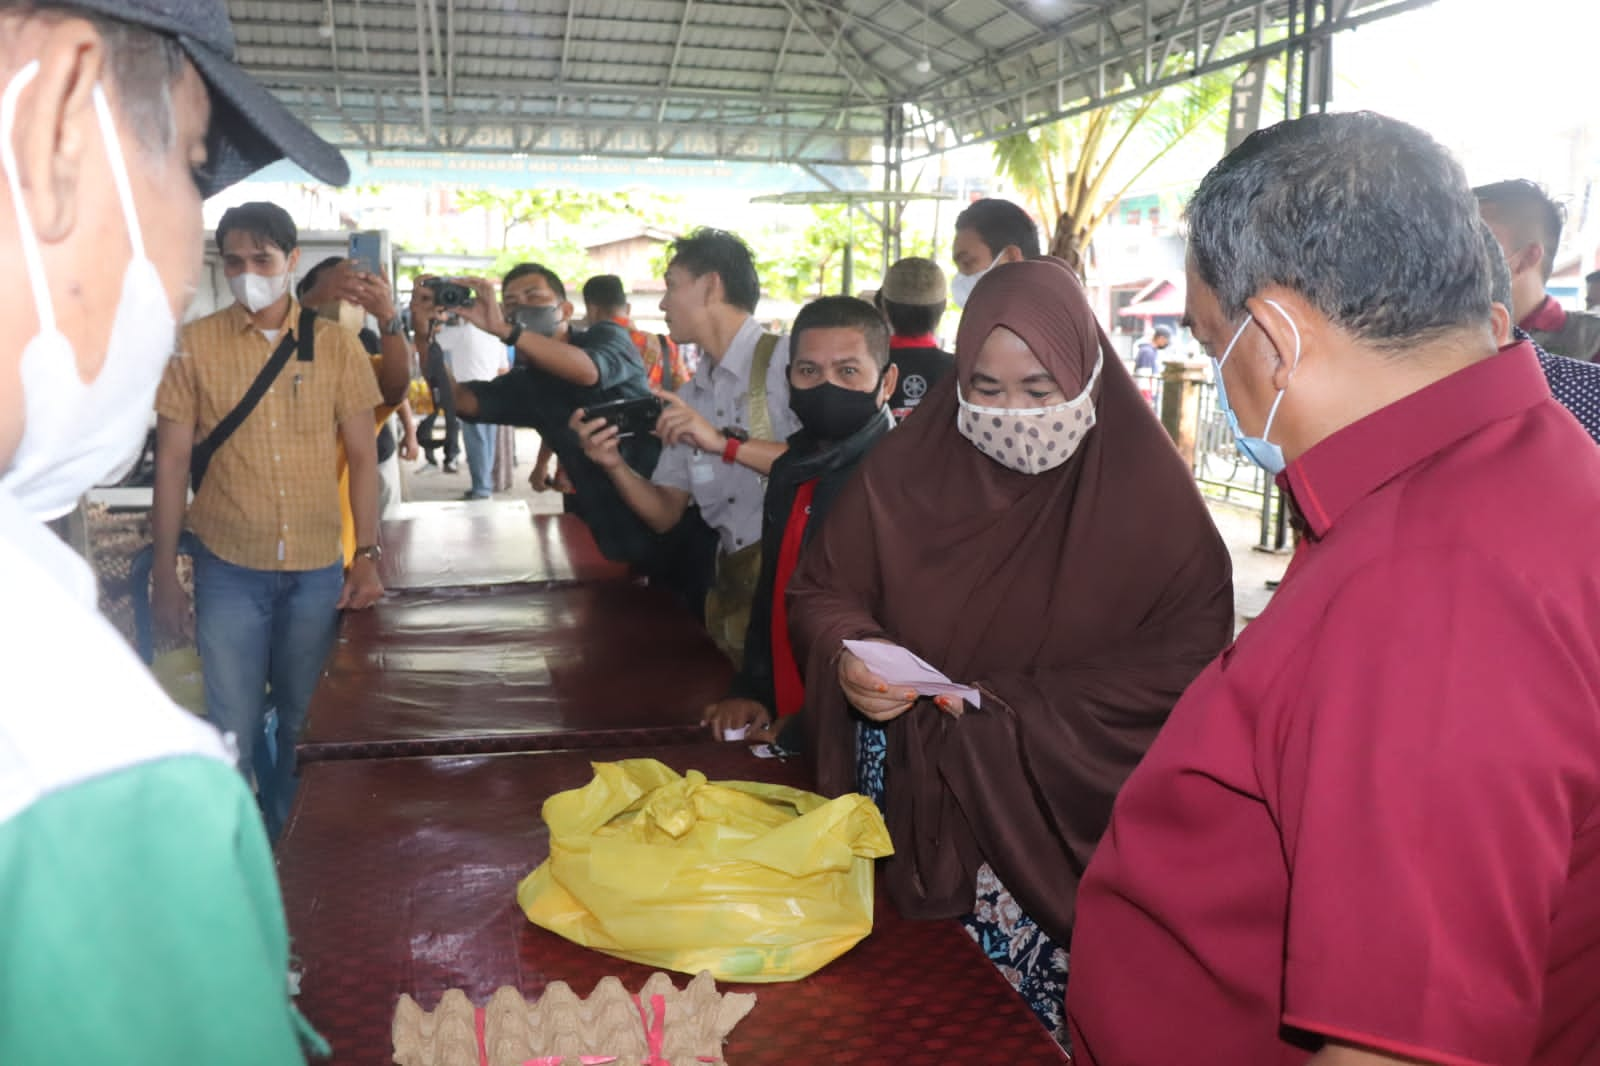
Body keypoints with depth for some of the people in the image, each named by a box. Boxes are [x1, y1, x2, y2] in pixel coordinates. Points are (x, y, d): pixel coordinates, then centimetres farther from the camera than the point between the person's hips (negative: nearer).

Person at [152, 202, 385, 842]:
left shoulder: (336, 345, 2)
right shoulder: (194, 345, 0)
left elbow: (362, 454, 4)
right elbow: (172, 461, 1)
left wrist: (367, 555, -2)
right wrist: (164, 572, -1)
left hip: (319, 571, 1)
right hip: (228, 571, -1)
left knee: (303, 723, 13)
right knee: (233, 731, 2)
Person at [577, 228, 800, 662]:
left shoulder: (788, 358, -7)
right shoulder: (689, 398, 15)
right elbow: (666, 515, 13)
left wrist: (727, 443, -21)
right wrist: (615, 465, -3)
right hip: (731, 585, 6)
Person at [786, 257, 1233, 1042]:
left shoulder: (1144, 488, -8)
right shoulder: (909, 465, -1)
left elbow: (1188, 651, -12)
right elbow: (820, 593, 6)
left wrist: (1014, 709, -20)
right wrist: (849, 659, -17)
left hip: (1058, 823, -2)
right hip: (910, 806, 2)